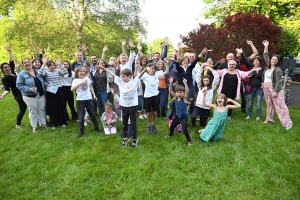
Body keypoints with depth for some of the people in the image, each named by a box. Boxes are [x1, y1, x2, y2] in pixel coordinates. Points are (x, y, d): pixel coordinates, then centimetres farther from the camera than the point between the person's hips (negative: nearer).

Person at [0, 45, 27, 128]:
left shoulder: (13, 73, 9)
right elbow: (7, 89, -17)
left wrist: (9, 51, 3)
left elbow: (11, 62, 8)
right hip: (19, 95, -8)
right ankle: (17, 125, 19)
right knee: (22, 110, 2)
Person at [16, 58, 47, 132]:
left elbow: (42, 81, 20)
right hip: (30, 96, -4)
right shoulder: (21, 74, -6)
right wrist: (30, 89, -22)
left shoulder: (38, 71, 9)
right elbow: (19, 85, -11)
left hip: (41, 95, 4)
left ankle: (43, 123, 27)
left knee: (42, 110, 12)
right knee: (33, 111, 6)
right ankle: (34, 126, 19)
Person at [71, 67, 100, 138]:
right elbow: (72, 89, -22)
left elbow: (91, 87, 18)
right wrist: (81, 83, -27)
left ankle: (96, 127, 31)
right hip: (80, 100, -3)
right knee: (81, 116, 2)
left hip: (88, 98, 3)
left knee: (92, 114, 14)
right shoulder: (75, 80, -6)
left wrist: (94, 95, 13)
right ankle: (81, 131, 14)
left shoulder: (87, 78, 5)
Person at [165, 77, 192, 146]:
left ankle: (189, 140, 9)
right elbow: (170, 91, -16)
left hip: (184, 116, -5)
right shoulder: (175, 97, -8)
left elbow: (187, 92, -35)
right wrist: (171, 83, -29)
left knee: (184, 129, -13)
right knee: (171, 126, 22)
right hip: (177, 116, 6)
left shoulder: (184, 98, -18)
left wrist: (185, 84, -47)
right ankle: (170, 134, 53)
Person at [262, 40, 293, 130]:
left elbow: (278, 81, -16)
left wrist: (276, 91, -22)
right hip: (266, 88, 7)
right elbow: (265, 56, 17)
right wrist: (266, 46, 12)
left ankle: (287, 123, -7)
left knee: (280, 105, -8)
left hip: (274, 89, -7)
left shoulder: (278, 70, -10)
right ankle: (269, 119, 26)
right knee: (269, 104, 15)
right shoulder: (268, 66, 9)